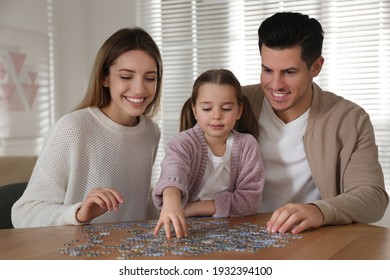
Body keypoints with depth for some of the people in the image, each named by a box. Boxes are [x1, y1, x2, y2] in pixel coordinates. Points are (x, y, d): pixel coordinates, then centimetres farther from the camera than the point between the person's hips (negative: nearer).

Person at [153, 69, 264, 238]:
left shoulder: (247, 145, -2)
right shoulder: (184, 143, -7)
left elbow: (249, 200, -8)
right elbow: (173, 170, -29)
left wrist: (194, 207, -16)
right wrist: (172, 202, -50)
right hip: (185, 227, 0)